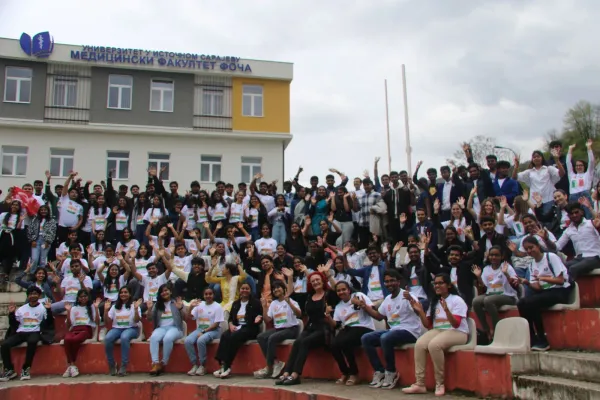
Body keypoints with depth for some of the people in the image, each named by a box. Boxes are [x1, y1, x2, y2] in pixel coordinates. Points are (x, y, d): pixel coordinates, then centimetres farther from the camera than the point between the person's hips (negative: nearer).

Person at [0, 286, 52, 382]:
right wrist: (11, 313, 3)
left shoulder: (43, 307, 7)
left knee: (32, 341, -39)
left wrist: (49, 310, -17)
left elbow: (50, 322, -3)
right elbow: (13, 325, 17)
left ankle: (25, 369, -27)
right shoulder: (21, 309, 18)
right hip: (20, 333, 4)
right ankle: (9, 370, -12)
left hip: (35, 332, -4)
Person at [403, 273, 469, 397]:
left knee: (434, 344, -35)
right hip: (437, 330, 5)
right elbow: (428, 325, 14)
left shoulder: (457, 300, -2)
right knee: (419, 344, -26)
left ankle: (440, 384, -22)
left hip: (457, 332, -5)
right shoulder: (434, 302, 16)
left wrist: (446, 310, -29)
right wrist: (420, 311, 0)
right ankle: (420, 384, -24)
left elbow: (456, 324, -13)